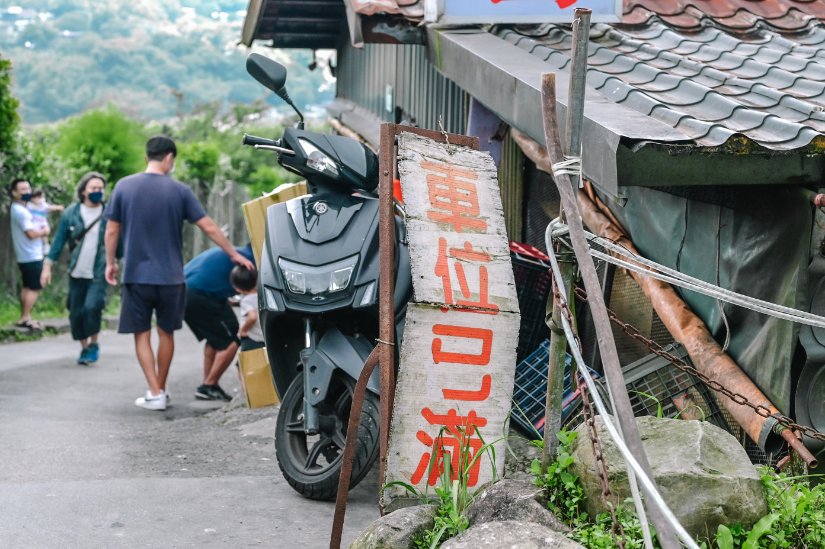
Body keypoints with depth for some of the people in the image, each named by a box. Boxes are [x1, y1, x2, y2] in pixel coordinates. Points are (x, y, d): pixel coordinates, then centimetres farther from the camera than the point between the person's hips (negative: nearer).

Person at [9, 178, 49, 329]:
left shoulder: (18, 209, 15)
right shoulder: (21, 211, -18)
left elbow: (31, 230, 19)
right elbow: (31, 233, -22)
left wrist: (41, 232, -1)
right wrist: (44, 231, -5)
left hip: (25, 256, 10)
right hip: (32, 256, -10)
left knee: (27, 287, 13)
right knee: (35, 288, -7)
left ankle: (24, 317, 16)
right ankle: (25, 318, -9)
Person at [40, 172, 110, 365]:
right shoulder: (71, 213, 0)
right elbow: (59, 240, 3)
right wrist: (47, 265, -1)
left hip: (98, 273, -3)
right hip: (76, 274, 3)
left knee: (91, 307, -19)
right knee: (76, 313, 7)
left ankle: (94, 344, 4)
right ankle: (84, 348, 27)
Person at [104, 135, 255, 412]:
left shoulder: (124, 186, -2)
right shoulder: (179, 190, -3)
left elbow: (112, 230, 2)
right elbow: (209, 227, 0)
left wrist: (110, 263, 16)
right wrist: (234, 254, 11)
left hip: (136, 275, 0)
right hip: (170, 276, 1)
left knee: (141, 334, 7)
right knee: (166, 332, 16)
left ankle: (155, 394, 0)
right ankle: (161, 389, 26)